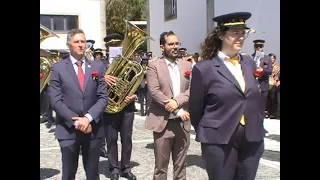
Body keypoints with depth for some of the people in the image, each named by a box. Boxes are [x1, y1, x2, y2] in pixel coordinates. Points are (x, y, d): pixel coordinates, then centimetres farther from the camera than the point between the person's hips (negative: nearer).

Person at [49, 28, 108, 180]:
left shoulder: (98, 67, 6)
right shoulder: (58, 68, 0)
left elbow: (103, 97, 0)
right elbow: (56, 101, -6)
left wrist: (88, 118, -14)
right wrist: (75, 121, -14)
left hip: (93, 129, 2)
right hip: (68, 130, -1)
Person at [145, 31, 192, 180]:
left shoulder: (187, 65, 11)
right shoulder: (154, 66, -2)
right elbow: (154, 92, -12)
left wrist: (177, 101, -17)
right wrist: (178, 111, -15)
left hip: (183, 122, 4)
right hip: (163, 122, -3)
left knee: (181, 165, 14)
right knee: (161, 165, 5)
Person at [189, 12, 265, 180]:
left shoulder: (248, 63, 8)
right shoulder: (204, 68, -8)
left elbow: (257, 98, 14)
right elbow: (195, 109, -1)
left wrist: (258, 129, 11)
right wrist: (206, 134, 9)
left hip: (252, 141, 5)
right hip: (220, 142, -4)